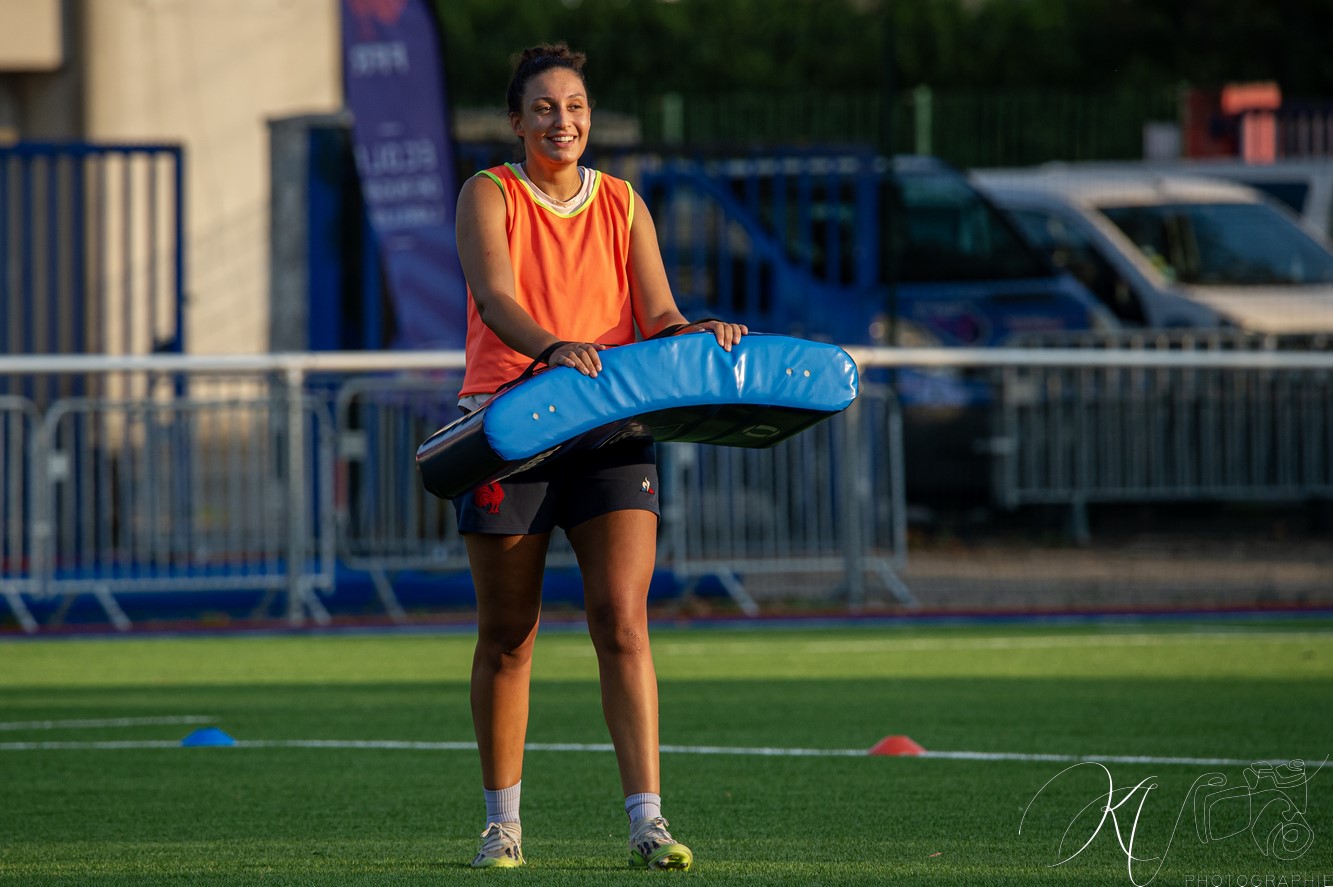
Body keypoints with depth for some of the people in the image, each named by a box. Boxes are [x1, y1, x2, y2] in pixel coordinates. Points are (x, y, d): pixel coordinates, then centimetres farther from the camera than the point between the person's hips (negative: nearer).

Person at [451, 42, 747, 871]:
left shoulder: (624, 205, 10)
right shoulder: (489, 196, -1)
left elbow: (657, 316, 2)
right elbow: (494, 297, -19)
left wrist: (697, 331, -22)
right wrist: (551, 346, -38)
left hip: (612, 429, 2)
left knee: (623, 619, -11)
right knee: (507, 638, 3)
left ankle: (647, 821, -15)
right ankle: (503, 824, 16)